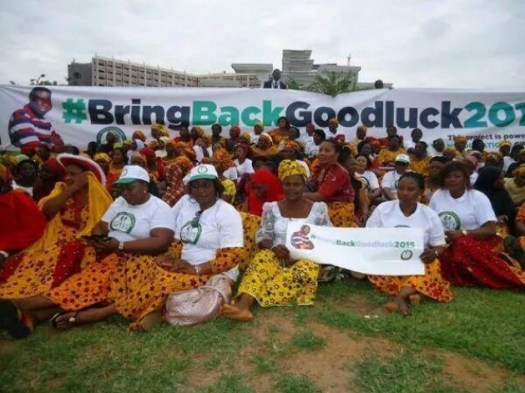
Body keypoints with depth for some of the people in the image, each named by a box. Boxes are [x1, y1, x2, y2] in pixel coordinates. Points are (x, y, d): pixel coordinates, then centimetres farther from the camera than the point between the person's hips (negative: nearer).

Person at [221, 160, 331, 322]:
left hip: (306, 259, -1)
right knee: (262, 258, -33)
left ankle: (244, 302, -45)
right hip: (278, 257, 1)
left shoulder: (318, 208, 4)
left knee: (304, 271, -37)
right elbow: (262, 237, 8)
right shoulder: (271, 207, 8)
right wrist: (274, 248, -17)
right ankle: (243, 306, -56)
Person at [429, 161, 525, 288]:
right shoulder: (437, 195, 5)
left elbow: (491, 229, -12)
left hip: (477, 243, -4)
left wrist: (462, 233, -24)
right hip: (447, 246, 4)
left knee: (463, 245, -36)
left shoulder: (478, 197, -5)